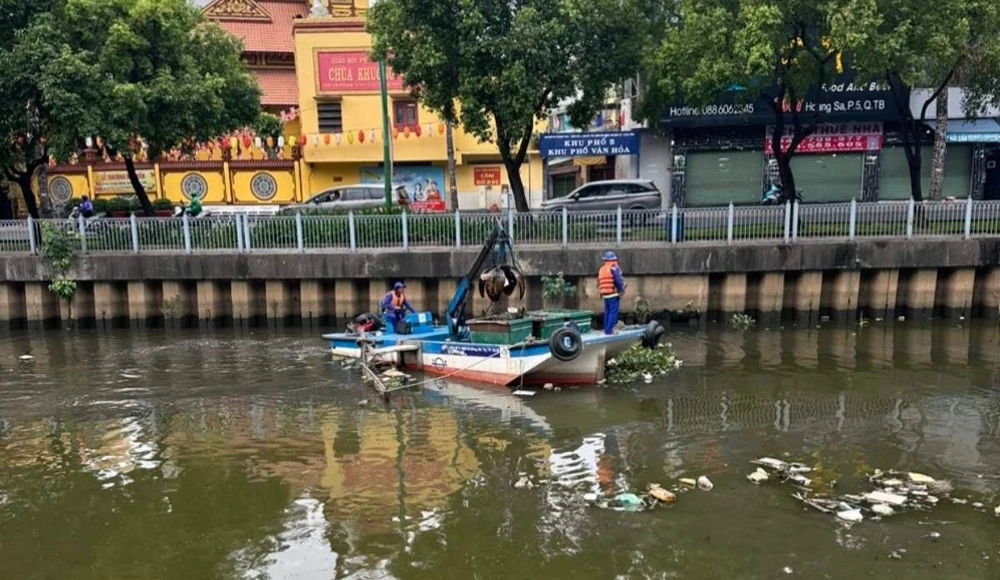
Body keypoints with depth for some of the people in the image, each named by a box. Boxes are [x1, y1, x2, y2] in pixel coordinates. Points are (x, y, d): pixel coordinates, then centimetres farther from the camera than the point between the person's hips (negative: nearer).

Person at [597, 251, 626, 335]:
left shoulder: (602, 269, 13)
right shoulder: (614, 268, -9)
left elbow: (599, 283, 13)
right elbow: (619, 281, -16)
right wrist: (621, 290, -6)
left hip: (605, 294, 8)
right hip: (614, 294, -7)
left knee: (607, 312, 13)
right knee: (614, 312, -6)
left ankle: (606, 329, 16)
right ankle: (609, 329, -11)